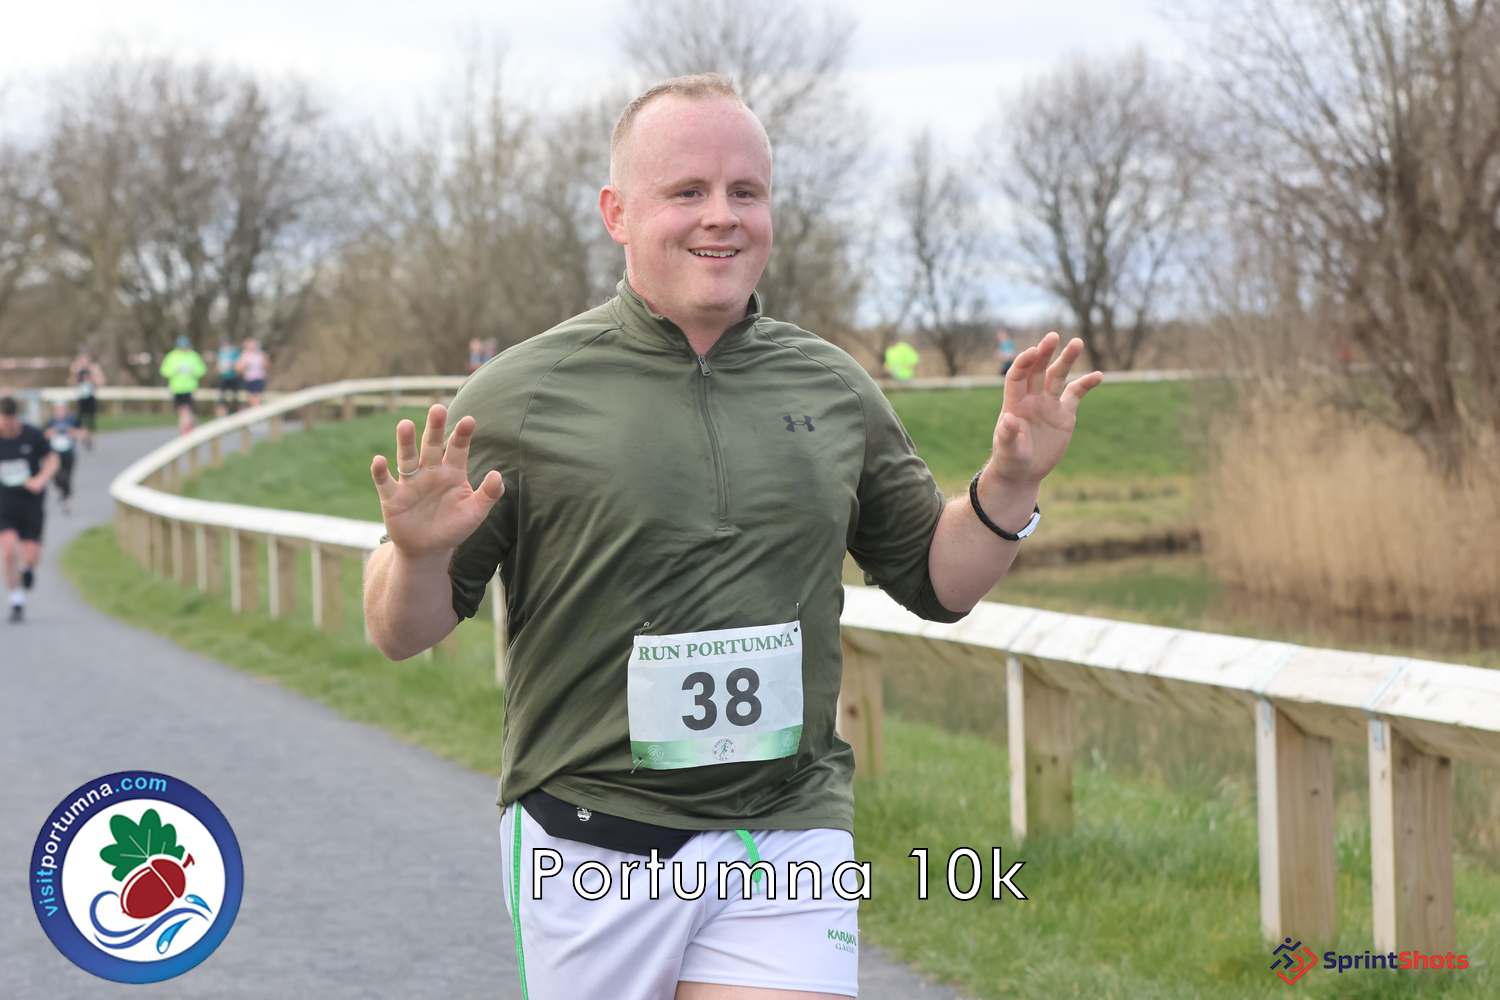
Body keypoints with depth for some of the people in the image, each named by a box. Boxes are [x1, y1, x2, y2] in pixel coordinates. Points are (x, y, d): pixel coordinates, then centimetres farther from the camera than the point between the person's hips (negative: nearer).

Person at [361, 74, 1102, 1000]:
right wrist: (418, 551, -22)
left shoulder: (835, 390, 8)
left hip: (786, 845, 2)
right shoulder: (522, 395, -3)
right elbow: (402, 631, 0)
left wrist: (1012, 482, 0)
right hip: (589, 850, -1)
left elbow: (938, 583, 18)